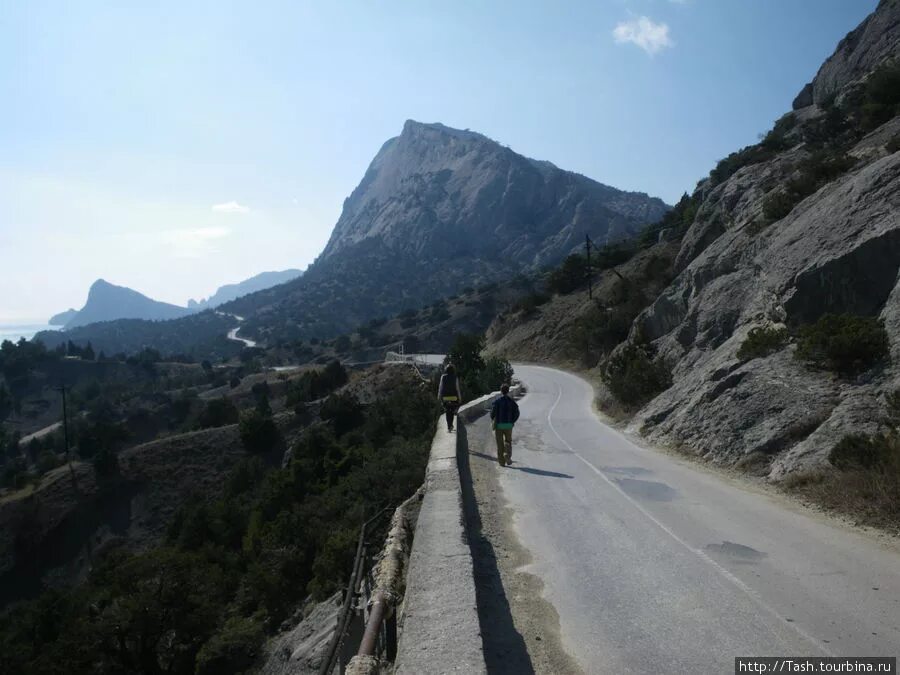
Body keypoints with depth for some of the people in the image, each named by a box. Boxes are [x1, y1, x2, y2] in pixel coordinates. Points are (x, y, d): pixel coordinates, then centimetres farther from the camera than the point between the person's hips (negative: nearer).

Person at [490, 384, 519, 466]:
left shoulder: (497, 401, -7)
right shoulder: (512, 402, 0)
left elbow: (493, 412, -14)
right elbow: (516, 413, -4)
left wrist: (492, 420, 6)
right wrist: (512, 421, 11)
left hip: (498, 425, -1)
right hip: (508, 425, 1)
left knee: (500, 444, 7)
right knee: (508, 442, 15)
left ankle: (502, 462, 8)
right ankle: (507, 456, -10)